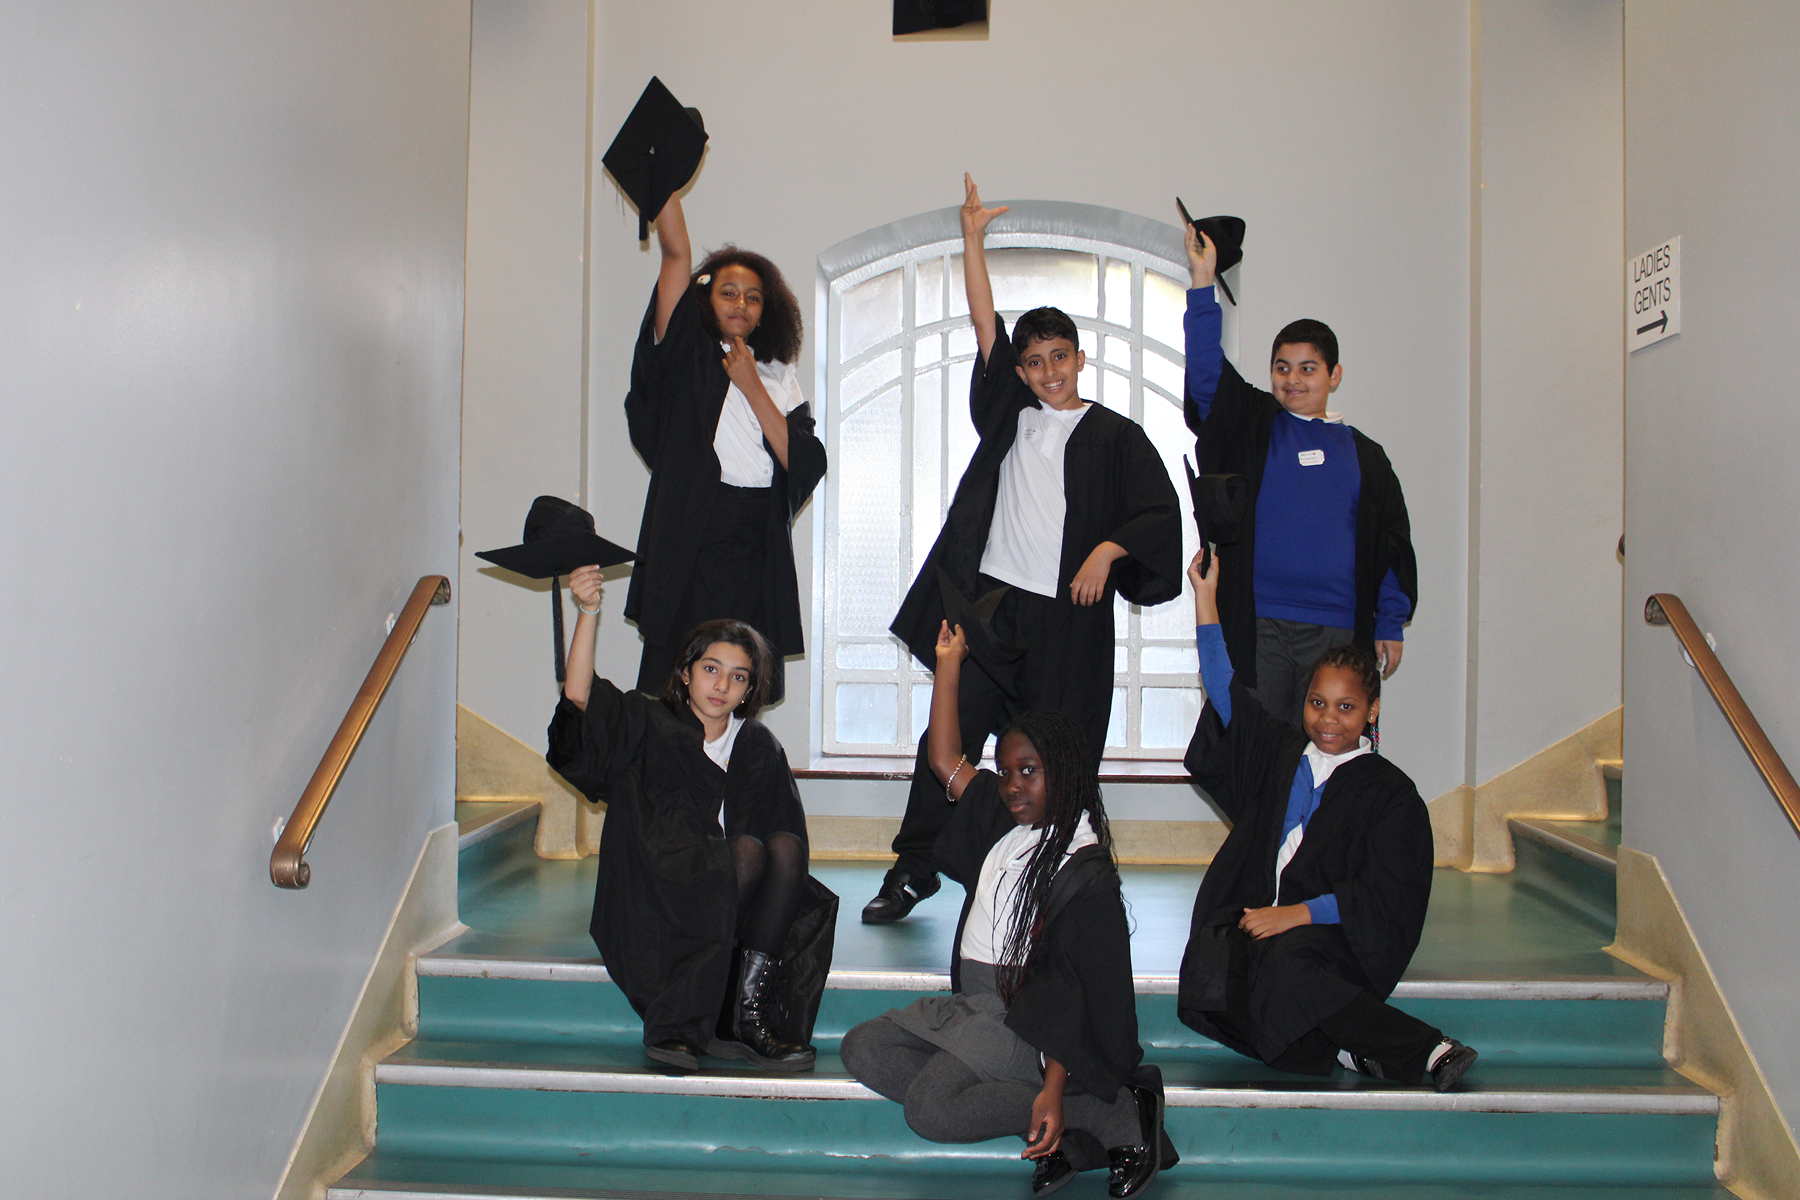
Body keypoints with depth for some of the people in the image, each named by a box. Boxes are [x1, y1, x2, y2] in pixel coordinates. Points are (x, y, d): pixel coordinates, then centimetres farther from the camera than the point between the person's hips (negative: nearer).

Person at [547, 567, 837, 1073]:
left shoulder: (758, 747, 9)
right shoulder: (648, 726, 0)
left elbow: (788, 830, 3)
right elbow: (579, 698, -18)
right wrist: (588, 611, -30)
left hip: (735, 909, 4)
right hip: (655, 907, -4)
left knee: (785, 848, -22)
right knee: (745, 851, -28)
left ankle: (747, 1010, -26)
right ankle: (675, 1027, -29)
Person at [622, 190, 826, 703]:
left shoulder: (777, 375, 16)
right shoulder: (686, 358, 8)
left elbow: (805, 462, 2)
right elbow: (676, 253, 0)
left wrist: (751, 386, 0)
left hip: (759, 549, 3)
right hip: (692, 541, -2)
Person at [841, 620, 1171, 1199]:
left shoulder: (1086, 869, -14)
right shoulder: (1005, 821, 10)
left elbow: (1085, 991, -19)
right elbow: (946, 760, 17)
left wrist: (1054, 1086, -27)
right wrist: (949, 664, 15)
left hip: (1028, 1018, -9)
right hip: (971, 1003, 9)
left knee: (930, 1107, -28)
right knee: (862, 1048, -7)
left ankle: (1122, 1114, -15)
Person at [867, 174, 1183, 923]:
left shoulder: (1114, 435, 6)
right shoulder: (1009, 417, 12)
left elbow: (1160, 512, 2)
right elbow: (986, 328, 9)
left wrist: (1108, 549, -14)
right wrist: (972, 240, 6)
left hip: (1068, 617, -2)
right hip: (991, 602, 2)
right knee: (951, 737, 1)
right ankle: (914, 870, 10)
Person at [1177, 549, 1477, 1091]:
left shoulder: (1390, 792, 4)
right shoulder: (1279, 752, 17)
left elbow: (1381, 897, -3)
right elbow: (1224, 688, 21)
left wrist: (1295, 914, -14)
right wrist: (1205, 596, 17)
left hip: (1336, 931, -4)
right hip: (1252, 915, 4)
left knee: (1283, 968, -39)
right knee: (1206, 983, -30)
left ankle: (1428, 1051, -30)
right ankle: (1343, 1049, -24)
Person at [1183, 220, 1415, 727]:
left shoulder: (1364, 456, 13)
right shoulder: (1251, 428, 8)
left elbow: (1392, 546, 15)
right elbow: (1206, 371, -6)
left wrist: (1391, 624, 11)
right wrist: (1203, 282, -14)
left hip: (1336, 630, 2)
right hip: (1256, 625, -1)